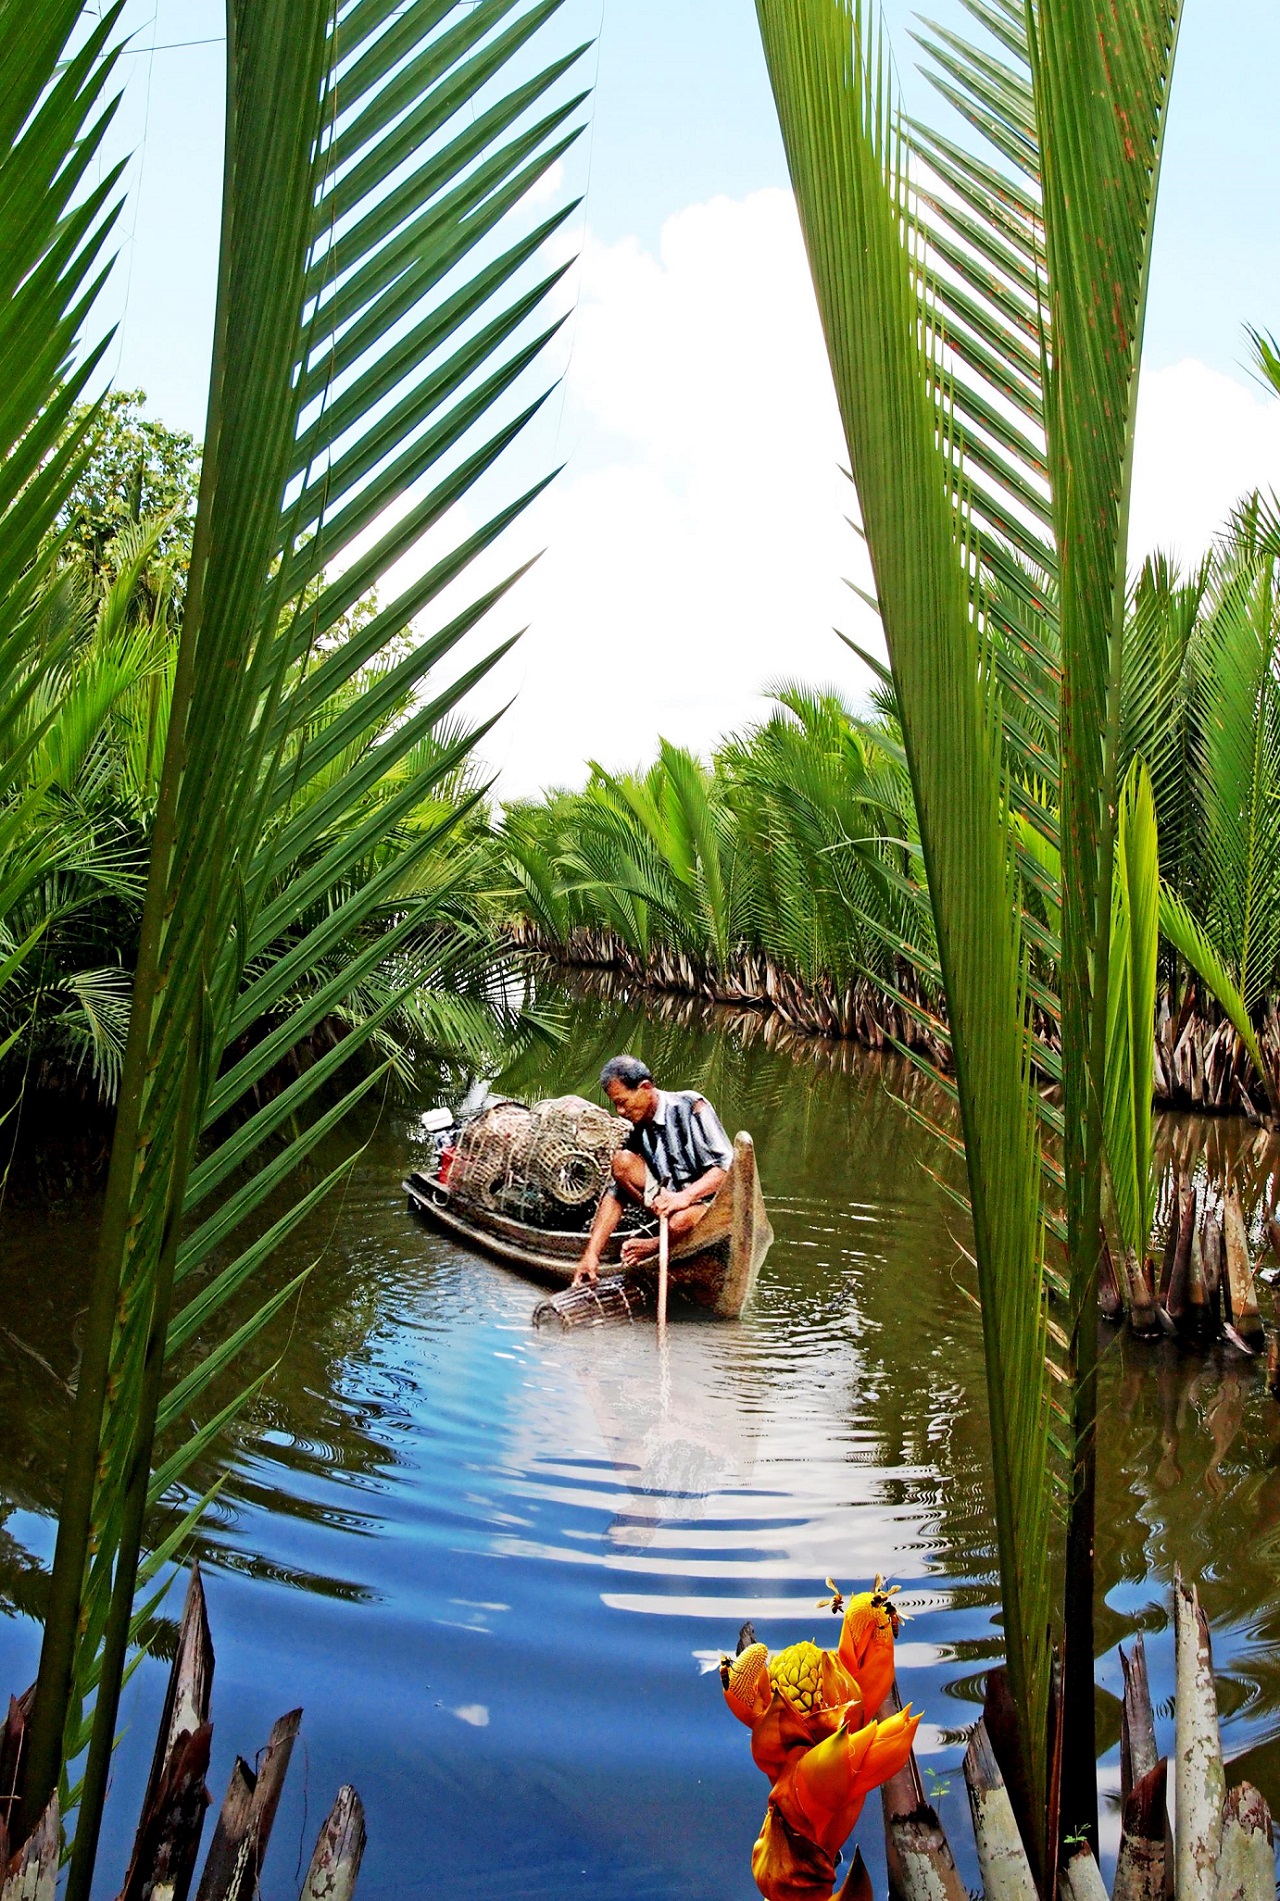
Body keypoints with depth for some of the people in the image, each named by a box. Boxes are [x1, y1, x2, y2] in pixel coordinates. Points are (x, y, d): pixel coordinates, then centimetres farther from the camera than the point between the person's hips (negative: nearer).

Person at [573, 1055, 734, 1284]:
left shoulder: (689, 1106, -12)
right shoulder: (636, 1132, 4)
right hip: (671, 1203, 5)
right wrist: (591, 1255, -6)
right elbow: (615, 1195, 2)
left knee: (681, 1221, -39)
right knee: (622, 1161, -14)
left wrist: (685, 1196, -32)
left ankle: (653, 1247, -5)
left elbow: (726, 1165, -18)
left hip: (711, 1201, -5)